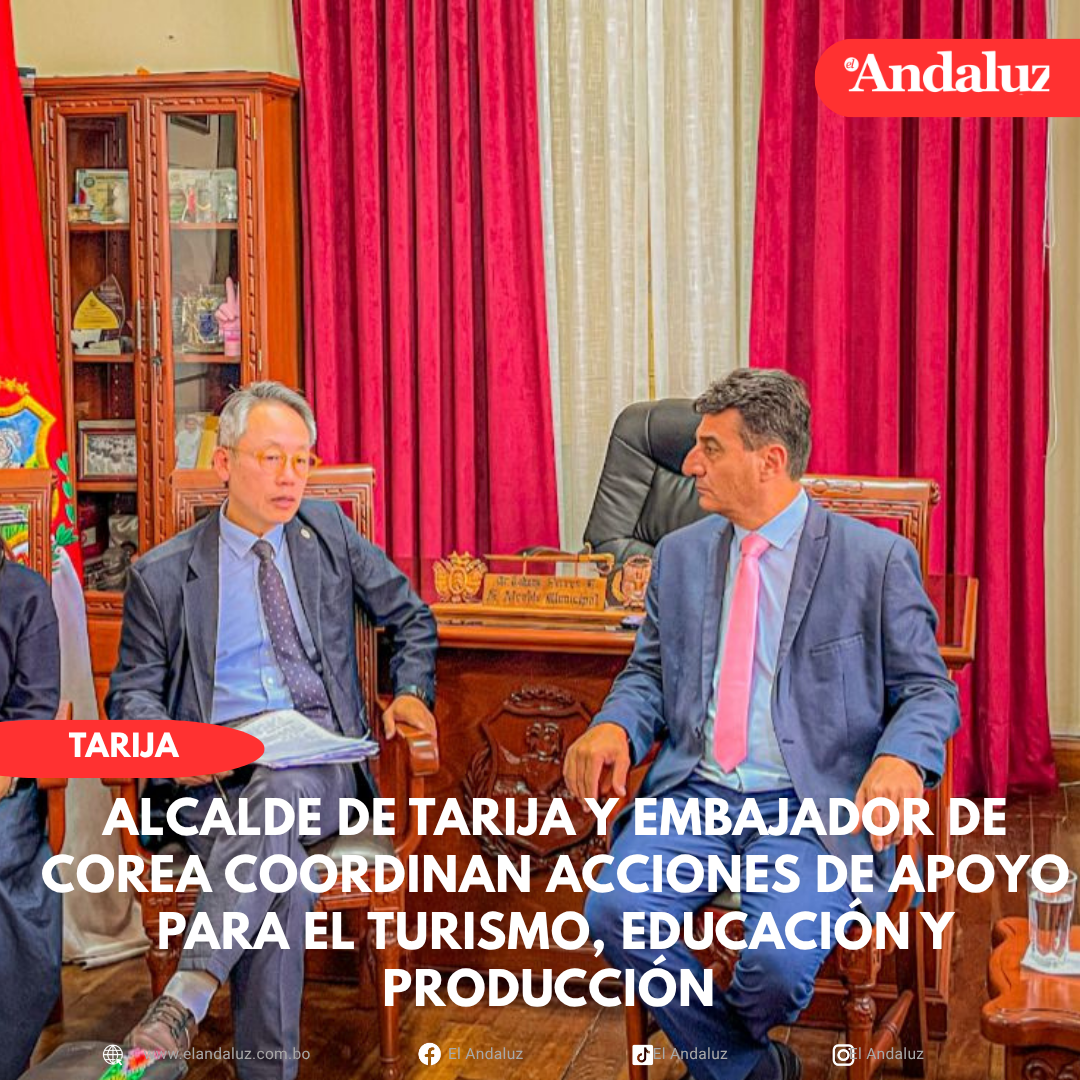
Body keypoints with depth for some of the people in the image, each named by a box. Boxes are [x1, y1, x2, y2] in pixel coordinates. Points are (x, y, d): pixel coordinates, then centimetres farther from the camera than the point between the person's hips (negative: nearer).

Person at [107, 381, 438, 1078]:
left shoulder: (329, 531, 17)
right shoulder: (163, 574, 12)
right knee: (279, 867, -34)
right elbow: (133, 693, 12)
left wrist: (412, 693, 8)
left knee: (280, 790, -38)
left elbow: (411, 619, 27)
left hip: (317, 752, 1)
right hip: (211, 767, 0)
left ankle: (189, 994, -45)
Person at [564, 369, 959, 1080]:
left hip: (809, 808, -4)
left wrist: (900, 758, -21)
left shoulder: (876, 559, -1)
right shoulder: (680, 555, 13)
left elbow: (929, 689, 2)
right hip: (693, 796, 4)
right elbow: (649, 674, 18)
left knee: (780, 959, -28)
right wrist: (614, 728, -6)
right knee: (614, 910, -24)